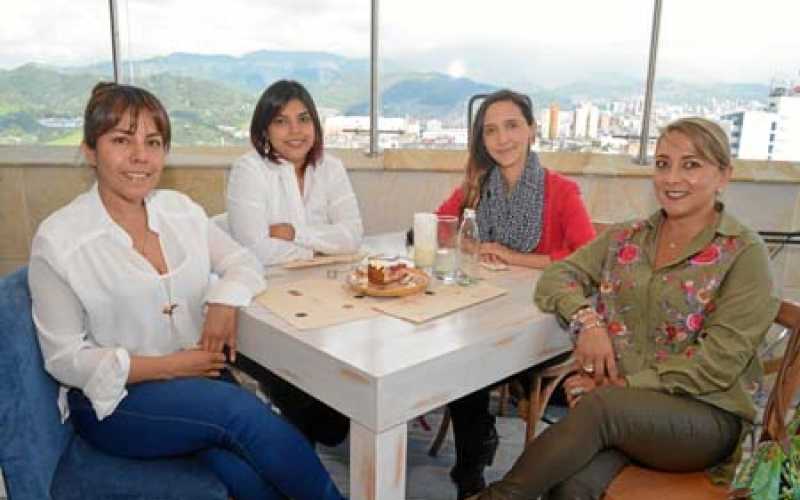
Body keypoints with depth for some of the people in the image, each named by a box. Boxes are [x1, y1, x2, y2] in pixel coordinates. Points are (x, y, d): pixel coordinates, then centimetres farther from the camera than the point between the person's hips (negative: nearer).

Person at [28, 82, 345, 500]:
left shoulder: (180, 209, 4)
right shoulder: (57, 240, -10)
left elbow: (243, 262, 11)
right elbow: (65, 359, -8)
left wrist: (225, 301, -12)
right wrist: (166, 366, -17)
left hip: (198, 375, 4)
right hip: (114, 399, -3)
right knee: (241, 410, -29)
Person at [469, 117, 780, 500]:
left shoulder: (744, 254, -3)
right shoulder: (626, 238, 11)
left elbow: (719, 362, -9)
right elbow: (556, 276, 6)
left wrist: (624, 385, -16)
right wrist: (587, 320, -14)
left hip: (705, 413, -2)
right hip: (618, 401, 3)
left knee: (602, 407, -34)